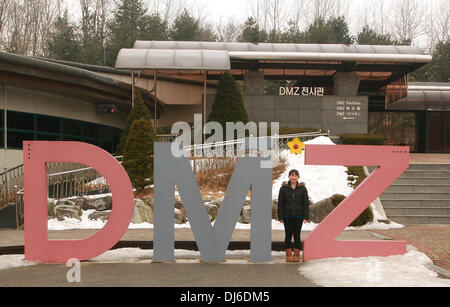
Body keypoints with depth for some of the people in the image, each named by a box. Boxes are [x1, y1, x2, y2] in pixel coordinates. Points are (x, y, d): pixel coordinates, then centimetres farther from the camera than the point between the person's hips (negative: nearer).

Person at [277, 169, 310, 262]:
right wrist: (280, 217, -2)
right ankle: (288, 255, 10)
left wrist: (306, 217, -4)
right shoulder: (283, 188, 2)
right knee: (288, 235, 3)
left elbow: (306, 203, 3)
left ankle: (296, 255, 12)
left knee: (297, 235, 4)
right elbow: (280, 203, 3)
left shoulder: (302, 188, 3)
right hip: (287, 217, 0)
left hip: (298, 216, 0)